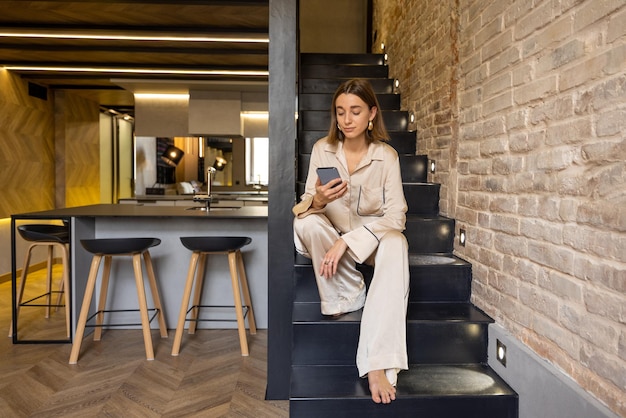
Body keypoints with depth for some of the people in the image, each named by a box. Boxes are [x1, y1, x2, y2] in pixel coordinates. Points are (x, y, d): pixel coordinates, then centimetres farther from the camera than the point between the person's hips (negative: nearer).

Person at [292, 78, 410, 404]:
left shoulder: (386, 155, -9)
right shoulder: (322, 149, -6)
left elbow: (395, 215, -17)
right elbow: (305, 205, -8)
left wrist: (347, 242, -29)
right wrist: (317, 200, -34)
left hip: (372, 236, -1)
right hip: (330, 238, 1)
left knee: (395, 244, -35)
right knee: (306, 222, -30)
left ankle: (378, 365, -36)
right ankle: (349, 295, -12)